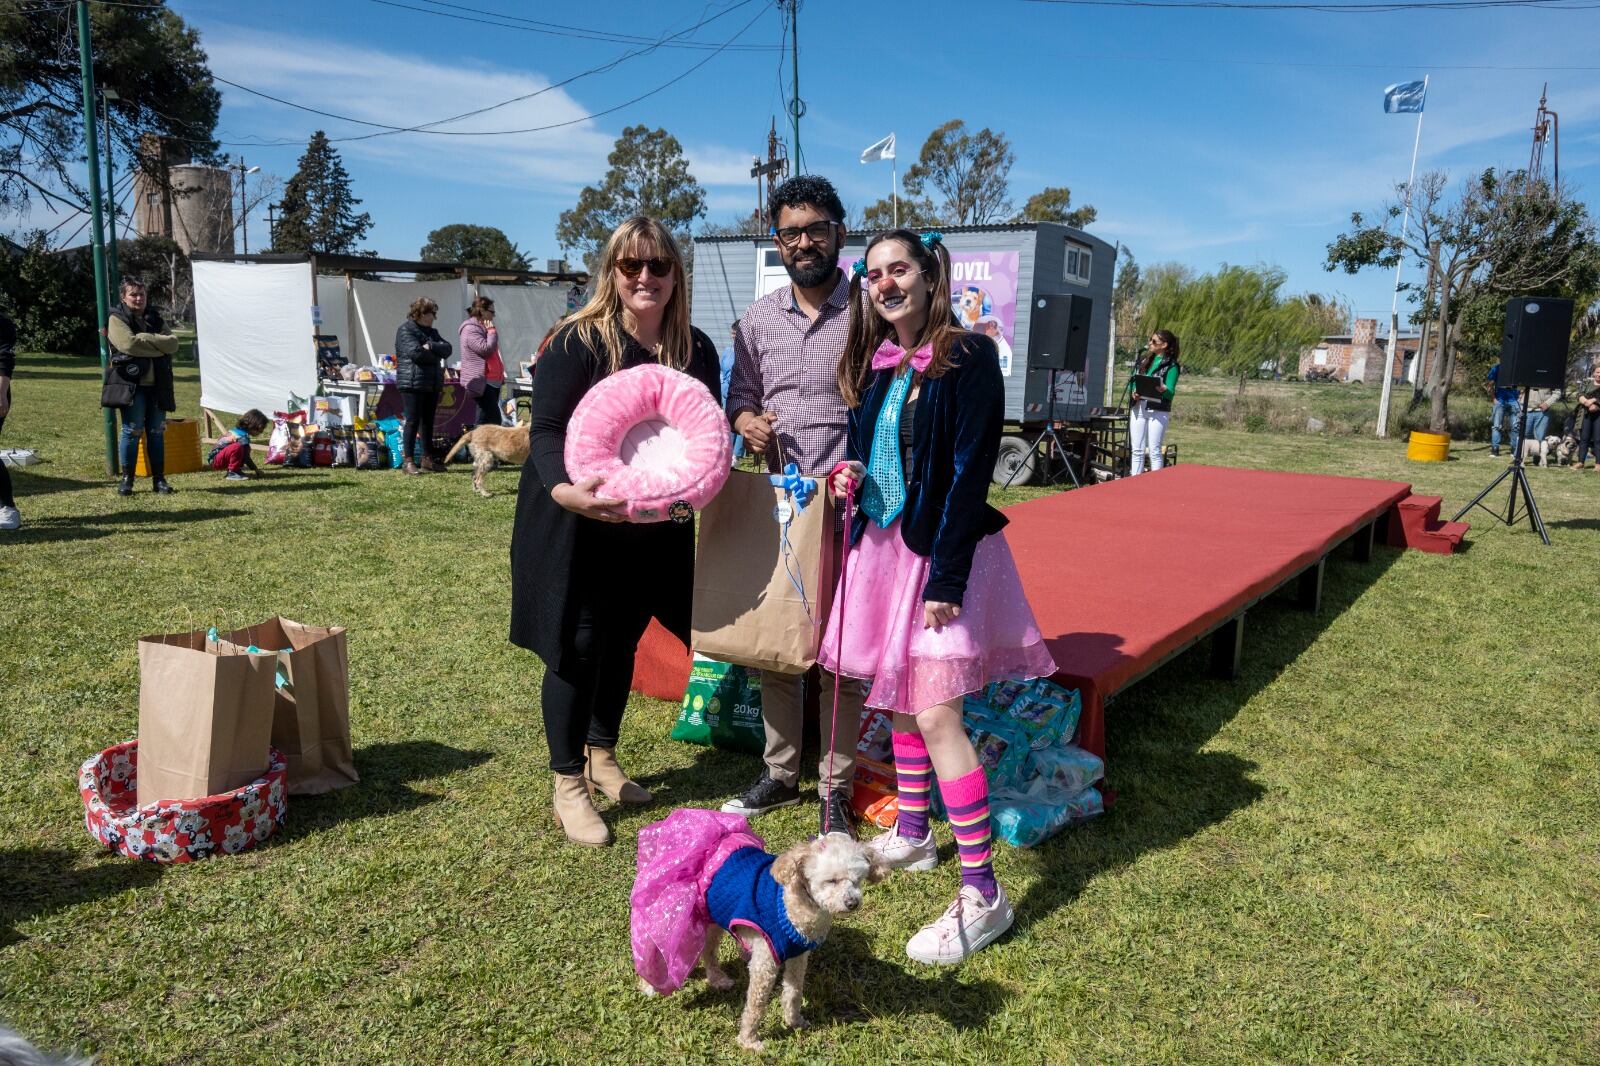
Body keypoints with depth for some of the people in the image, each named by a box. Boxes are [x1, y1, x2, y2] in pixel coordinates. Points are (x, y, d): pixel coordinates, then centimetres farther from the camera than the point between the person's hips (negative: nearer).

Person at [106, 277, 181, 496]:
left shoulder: (154, 319, 15)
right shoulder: (117, 319, 0)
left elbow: (173, 343, -2)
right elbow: (129, 344, -18)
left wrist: (145, 338, -12)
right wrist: (159, 346, -10)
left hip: (157, 385, 5)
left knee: (157, 432, 8)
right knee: (132, 432, -2)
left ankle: (159, 479, 14)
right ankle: (126, 479, 8)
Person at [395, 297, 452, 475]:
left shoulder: (431, 332, 18)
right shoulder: (405, 330, -6)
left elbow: (447, 348, 4)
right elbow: (415, 352, -20)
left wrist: (431, 346, -14)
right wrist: (436, 356, -4)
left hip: (432, 383, 8)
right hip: (412, 383, -8)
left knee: (428, 421, 10)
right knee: (413, 421, -8)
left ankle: (427, 459, 17)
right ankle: (408, 460, -4)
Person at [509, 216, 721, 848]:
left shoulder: (695, 350, 2)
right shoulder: (579, 342, -14)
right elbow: (546, 431, -19)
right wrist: (566, 489, -39)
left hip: (653, 532, 5)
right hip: (576, 529, -5)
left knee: (623, 642, 17)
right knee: (577, 649, 0)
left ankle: (602, 756, 37)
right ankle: (568, 785, 16)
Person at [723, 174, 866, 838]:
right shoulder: (758, 320, 9)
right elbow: (740, 395, 18)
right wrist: (747, 421, -5)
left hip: (849, 505, -4)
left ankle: (835, 789, 17)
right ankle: (780, 774, 28)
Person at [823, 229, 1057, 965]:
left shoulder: (969, 358, -12)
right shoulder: (874, 363, 8)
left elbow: (970, 472, -16)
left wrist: (947, 578, -19)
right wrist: (851, 478, -4)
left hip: (942, 551, -7)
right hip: (881, 545, 7)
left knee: (934, 713, -11)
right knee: (897, 695, 16)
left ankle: (981, 893, -1)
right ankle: (911, 835, 35)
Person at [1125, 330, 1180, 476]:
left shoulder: (1171, 365, -2)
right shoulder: (1143, 359, 14)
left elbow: (1170, 392, -8)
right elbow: (1132, 381, 16)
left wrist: (1163, 389, -30)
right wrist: (1133, 392, -5)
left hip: (1158, 411, -5)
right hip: (1138, 408, 5)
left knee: (1154, 451, -5)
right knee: (1137, 450, 6)